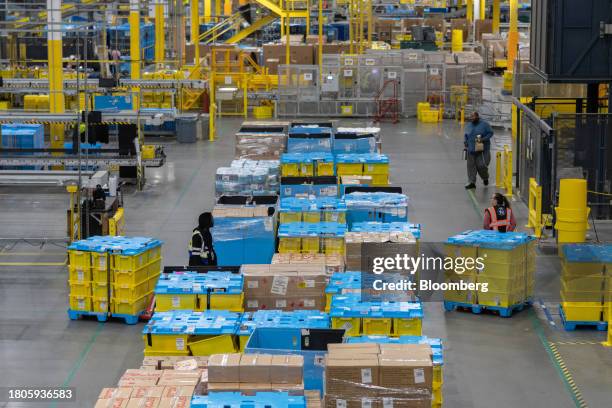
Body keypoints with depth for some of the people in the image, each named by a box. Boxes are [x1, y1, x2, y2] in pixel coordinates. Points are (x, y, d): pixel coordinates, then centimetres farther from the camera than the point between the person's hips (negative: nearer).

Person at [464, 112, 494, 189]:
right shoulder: (469, 125, 11)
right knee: (471, 166, 1)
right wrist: (465, 143, 5)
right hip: (471, 150, 5)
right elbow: (465, 135, 20)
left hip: (482, 150, -5)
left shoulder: (484, 124, -4)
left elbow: (490, 133, -4)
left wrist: (483, 139, -17)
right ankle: (471, 182, 7)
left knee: (481, 165, -7)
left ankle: (485, 178, 23)